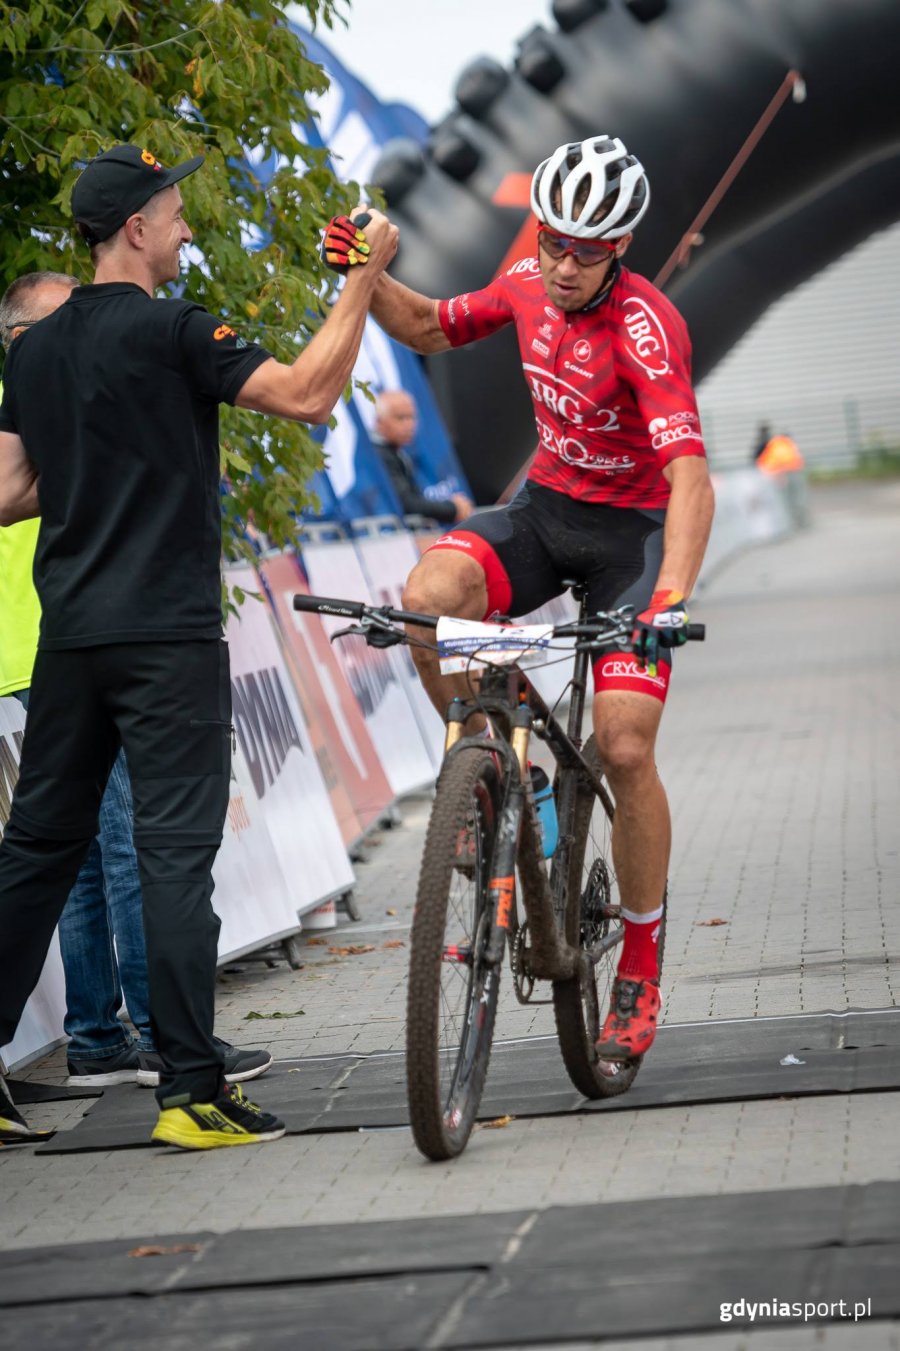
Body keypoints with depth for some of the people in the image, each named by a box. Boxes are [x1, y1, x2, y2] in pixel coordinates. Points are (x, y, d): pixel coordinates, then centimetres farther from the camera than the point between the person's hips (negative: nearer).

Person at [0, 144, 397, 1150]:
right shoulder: (170, 332, -10)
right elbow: (307, 393, -16)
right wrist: (366, 275, -9)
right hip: (166, 633, -7)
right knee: (175, 852, -6)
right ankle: (191, 1091, -7)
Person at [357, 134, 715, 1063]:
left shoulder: (644, 327, -26)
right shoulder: (527, 285, -5)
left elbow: (690, 477, -37)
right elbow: (428, 328, 14)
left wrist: (672, 599, -51)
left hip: (632, 531, -5)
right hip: (543, 507, 5)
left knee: (624, 750, -14)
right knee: (429, 597, -28)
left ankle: (640, 970, 5)